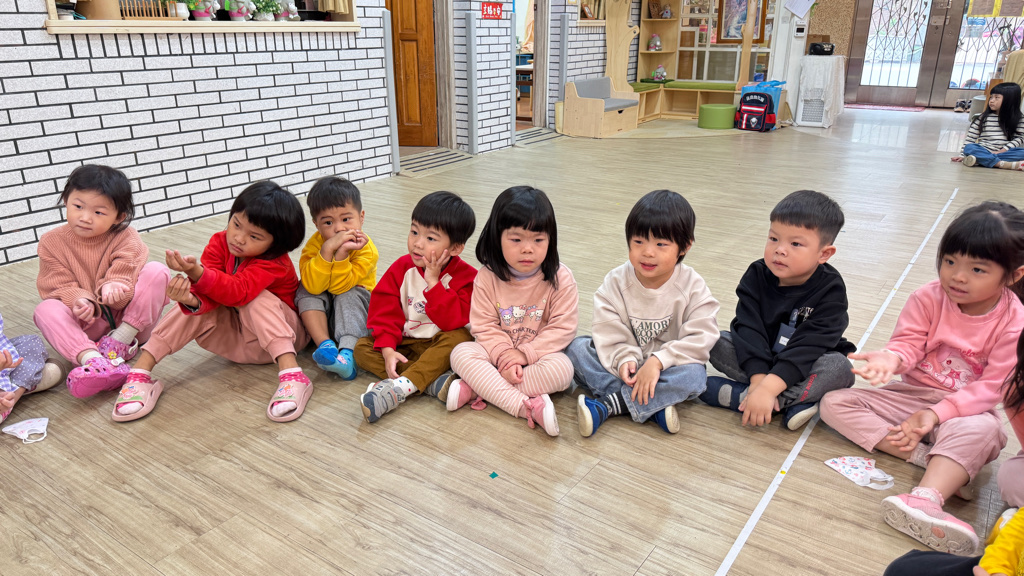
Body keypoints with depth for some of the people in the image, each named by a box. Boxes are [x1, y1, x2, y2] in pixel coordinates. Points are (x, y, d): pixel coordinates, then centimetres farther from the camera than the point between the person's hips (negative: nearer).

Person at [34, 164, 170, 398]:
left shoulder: (126, 238, -8)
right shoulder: (51, 243, -3)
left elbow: (123, 277, -17)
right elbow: (60, 287, -8)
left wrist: (112, 289, -41)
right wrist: (79, 301, -31)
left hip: (129, 319, -1)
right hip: (87, 326, 2)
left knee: (157, 272, -22)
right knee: (46, 309, -26)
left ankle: (120, 342, -22)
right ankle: (93, 360, -48)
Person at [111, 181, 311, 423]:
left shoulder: (275, 263, -24)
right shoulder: (220, 243, -9)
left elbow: (238, 291, -40)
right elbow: (209, 293, -20)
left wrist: (197, 272, -53)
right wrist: (192, 299, -44)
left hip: (280, 335, -4)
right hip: (231, 337, 5)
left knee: (255, 299, -33)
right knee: (198, 305, -21)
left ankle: (291, 375, -45)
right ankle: (140, 373, -23)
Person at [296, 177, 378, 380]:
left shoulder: (366, 249, -20)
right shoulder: (315, 244, -15)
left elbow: (340, 287, -28)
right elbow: (313, 286, -32)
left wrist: (342, 253, -38)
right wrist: (328, 248, -40)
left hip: (355, 309, -2)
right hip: (321, 310, 2)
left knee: (349, 296, -31)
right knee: (306, 293, -25)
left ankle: (348, 351, -45)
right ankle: (325, 344, -38)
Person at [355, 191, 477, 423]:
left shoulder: (464, 276, -13)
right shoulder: (402, 267, -4)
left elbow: (454, 321, -24)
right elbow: (384, 310, -9)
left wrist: (433, 282, -27)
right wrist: (387, 348, -23)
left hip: (439, 344, -3)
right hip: (404, 343, 4)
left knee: (459, 338, -35)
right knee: (362, 348, -18)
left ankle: (400, 386, -42)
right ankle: (433, 381, -32)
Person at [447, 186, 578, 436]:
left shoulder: (560, 278, -11)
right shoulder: (487, 277, -7)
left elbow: (562, 328, -13)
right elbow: (484, 325, -7)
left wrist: (524, 353, -19)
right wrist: (504, 354, -22)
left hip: (540, 353, -1)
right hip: (498, 352, 2)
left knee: (562, 369, -33)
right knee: (461, 353, -25)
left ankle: (475, 390, -29)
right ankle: (526, 406, -36)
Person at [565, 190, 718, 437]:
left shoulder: (693, 287, -11)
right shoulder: (616, 282, -7)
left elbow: (700, 338, -19)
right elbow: (609, 332, -13)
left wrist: (657, 361, -30)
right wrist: (624, 359, -32)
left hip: (667, 367, -1)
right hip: (625, 366, 2)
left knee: (694, 374, -33)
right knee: (576, 347, -20)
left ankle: (608, 405, -30)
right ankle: (654, 405, -30)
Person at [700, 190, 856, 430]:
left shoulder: (830, 290, -20)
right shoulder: (756, 276, -11)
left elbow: (807, 346, -30)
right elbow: (749, 329, -20)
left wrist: (767, 387, -41)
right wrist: (759, 378, -34)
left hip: (805, 367, -2)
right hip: (761, 362, 2)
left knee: (840, 367, -33)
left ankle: (738, 396, -31)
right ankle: (790, 402, -25)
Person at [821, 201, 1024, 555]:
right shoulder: (928, 299, -8)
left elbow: (991, 386, -15)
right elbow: (908, 342, -10)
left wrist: (935, 414, -26)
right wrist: (891, 358, -37)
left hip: (967, 409, -3)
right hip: (911, 394, 3)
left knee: (983, 430, -40)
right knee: (834, 403, -16)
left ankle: (925, 499, -55)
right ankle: (927, 457, -29)